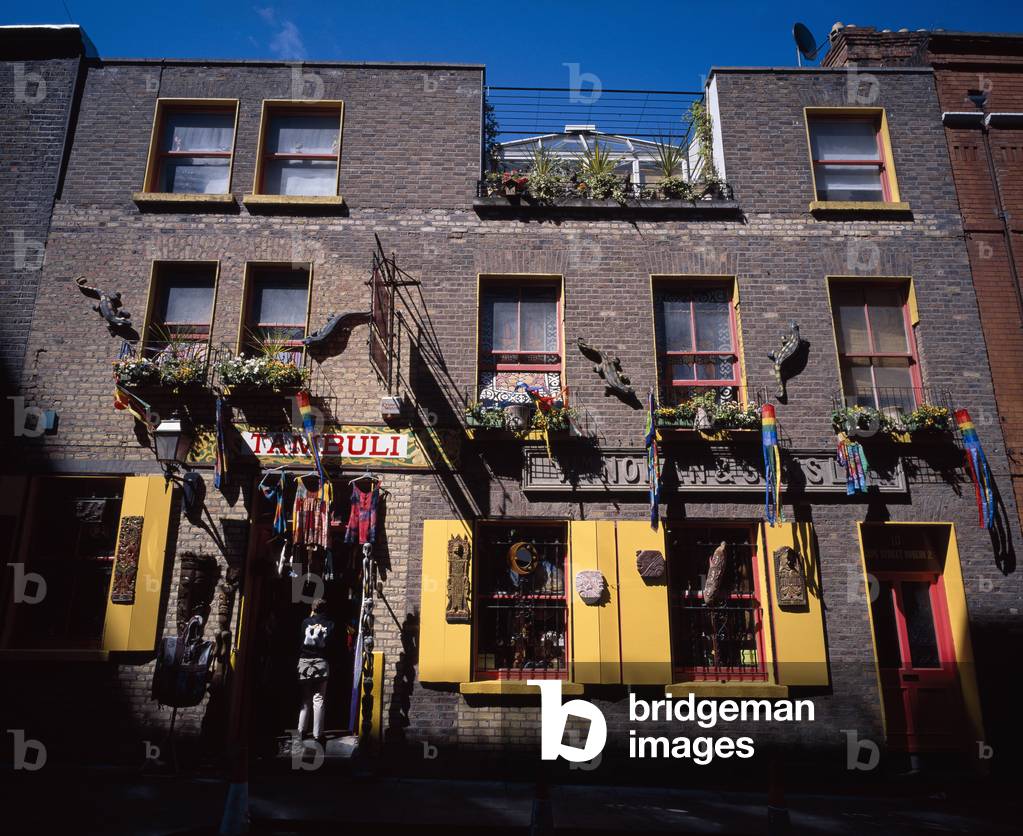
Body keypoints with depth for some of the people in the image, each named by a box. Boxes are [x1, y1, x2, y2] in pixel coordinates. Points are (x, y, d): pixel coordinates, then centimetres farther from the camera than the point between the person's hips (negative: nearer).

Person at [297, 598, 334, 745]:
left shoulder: (306, 622, 3)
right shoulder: (330, 625, 1)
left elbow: (299, 641, 10)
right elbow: (333, 645, 0)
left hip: (305, 662, 1)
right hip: (322, 663, -1)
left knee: (305, 699, 12)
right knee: (319, 700, 1)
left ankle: (302, 731, 6)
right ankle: (317, 734, -1)